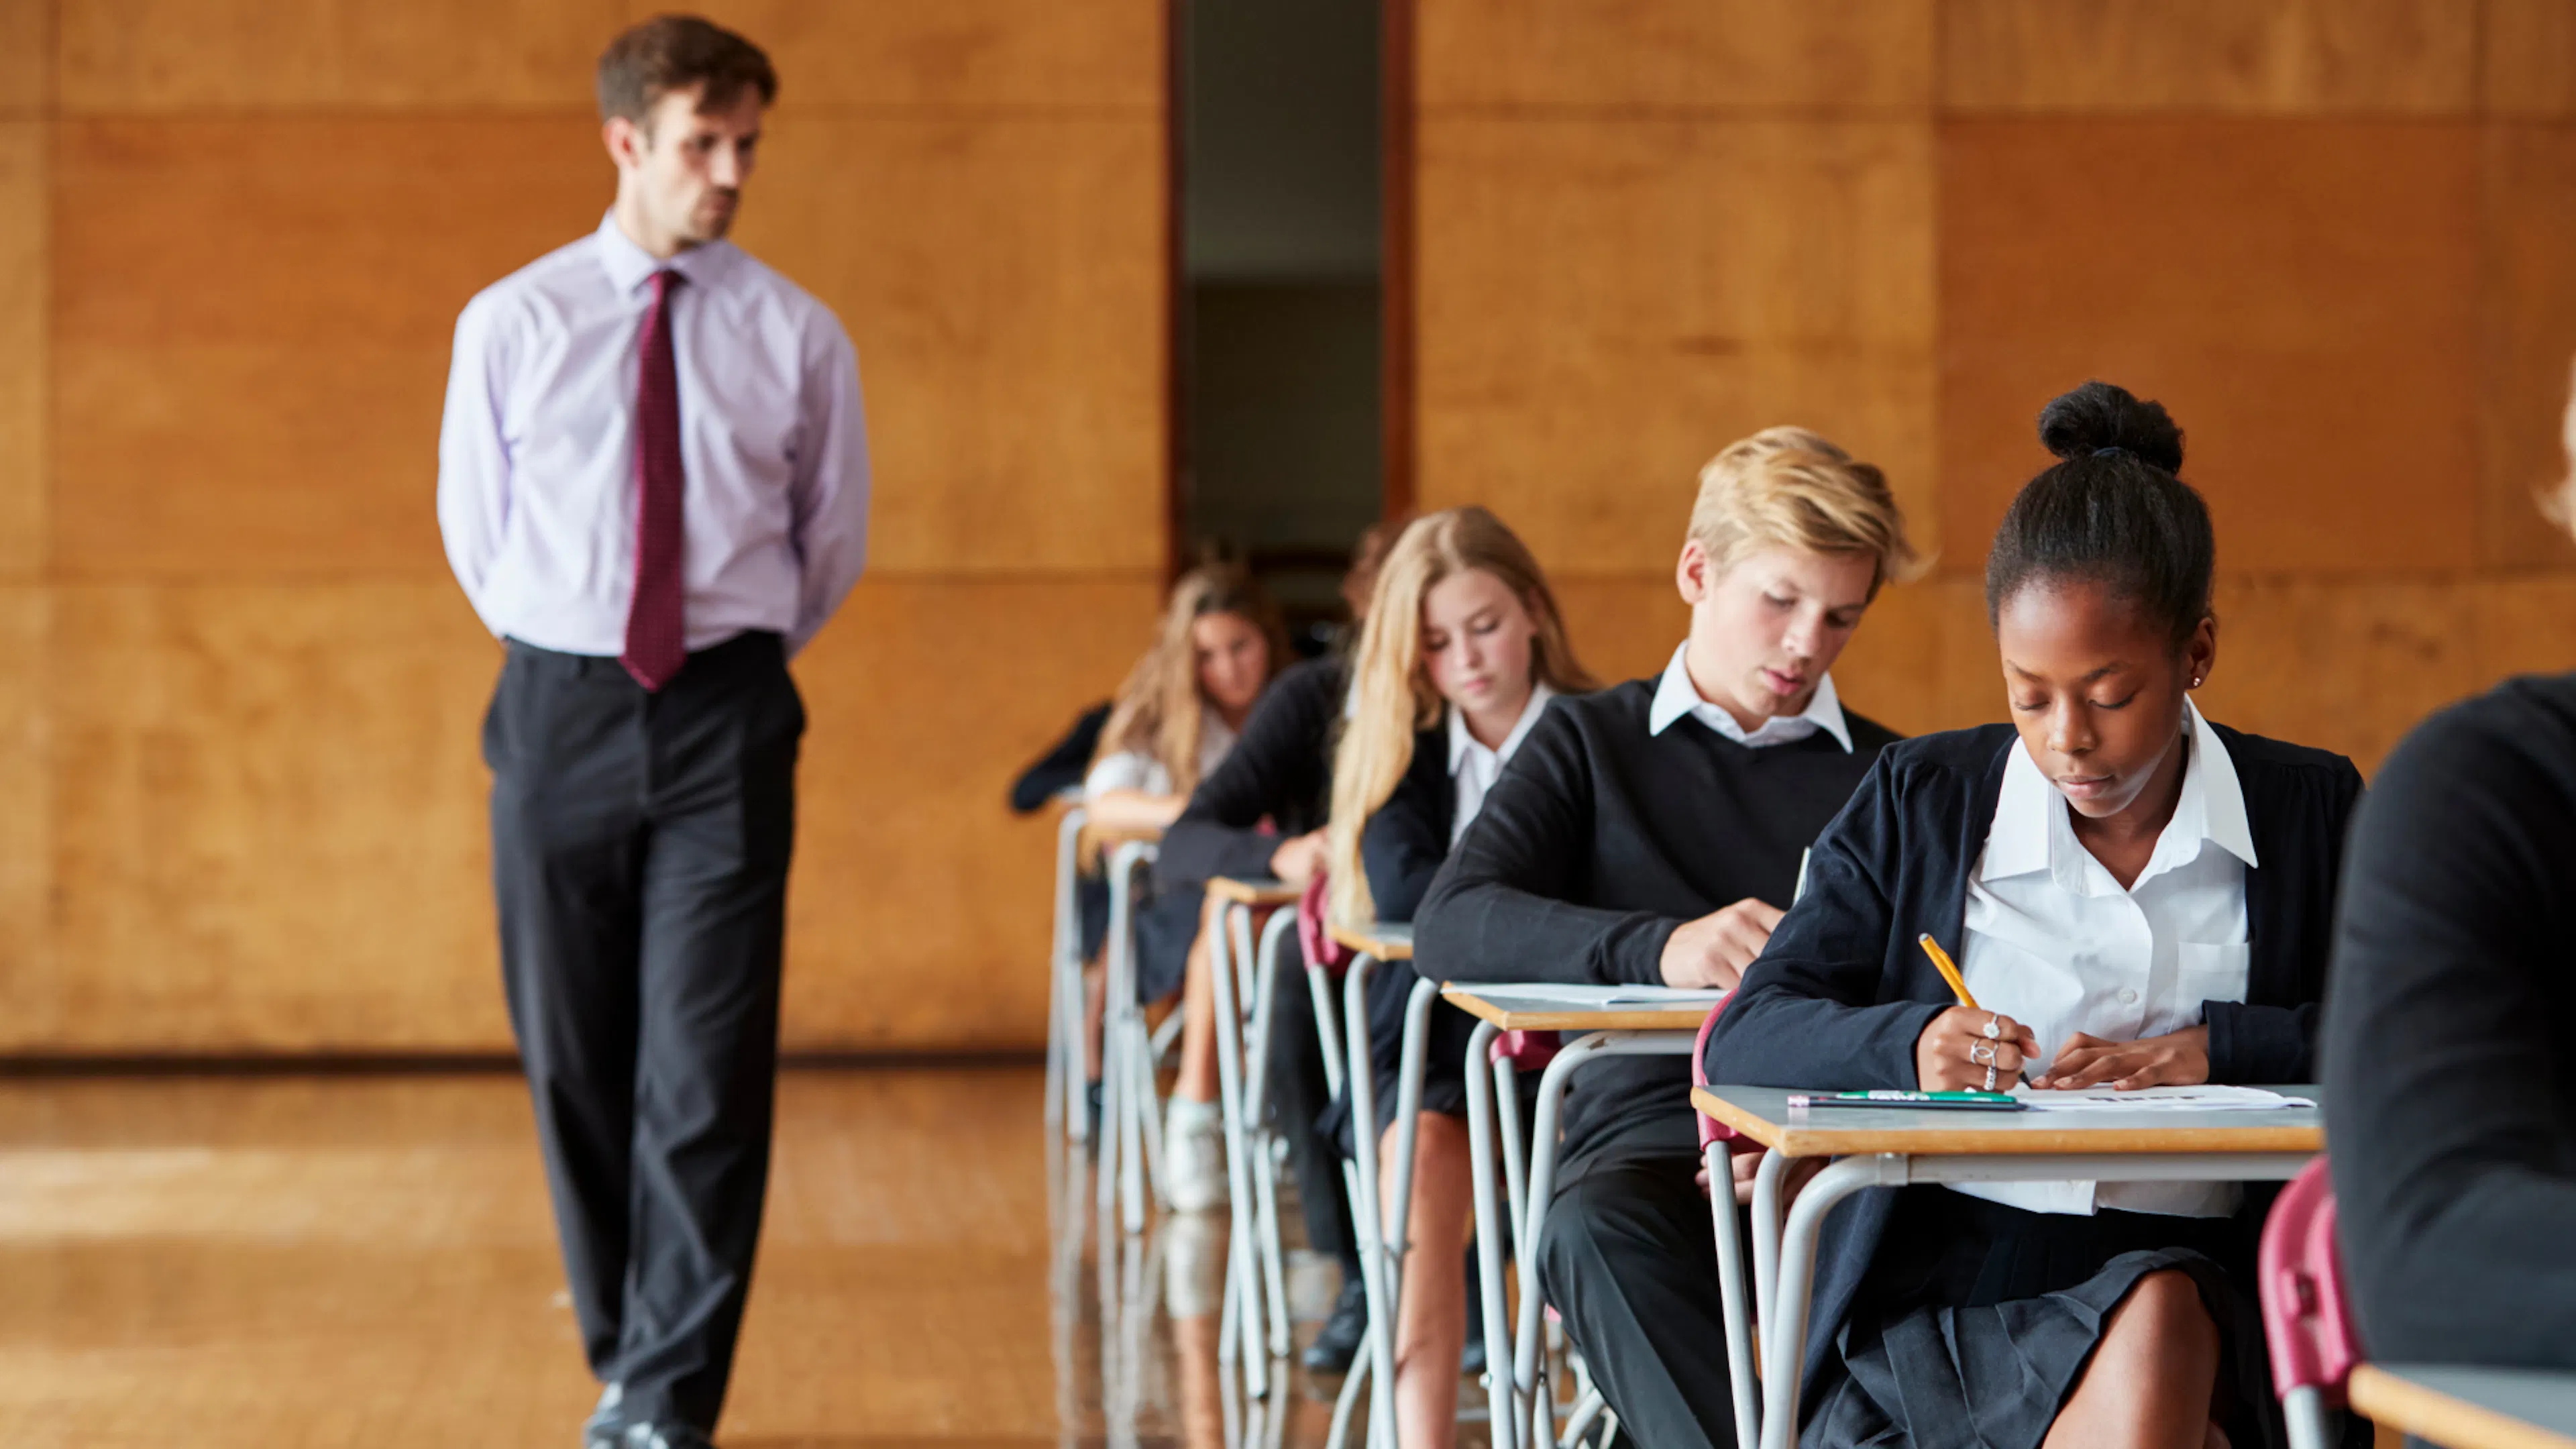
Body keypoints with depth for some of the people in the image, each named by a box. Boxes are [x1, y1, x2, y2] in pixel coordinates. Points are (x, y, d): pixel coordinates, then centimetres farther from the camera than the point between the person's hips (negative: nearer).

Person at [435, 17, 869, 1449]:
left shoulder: (797, 337, 2)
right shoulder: (512, 324, 3)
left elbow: (833, 540, 13)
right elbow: (473, 529, 13)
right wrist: (562, 666, 13)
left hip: (725, 715, -1)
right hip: (560, 711, 1)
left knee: (708, 1071, -7)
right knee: (575, 1061, 7)